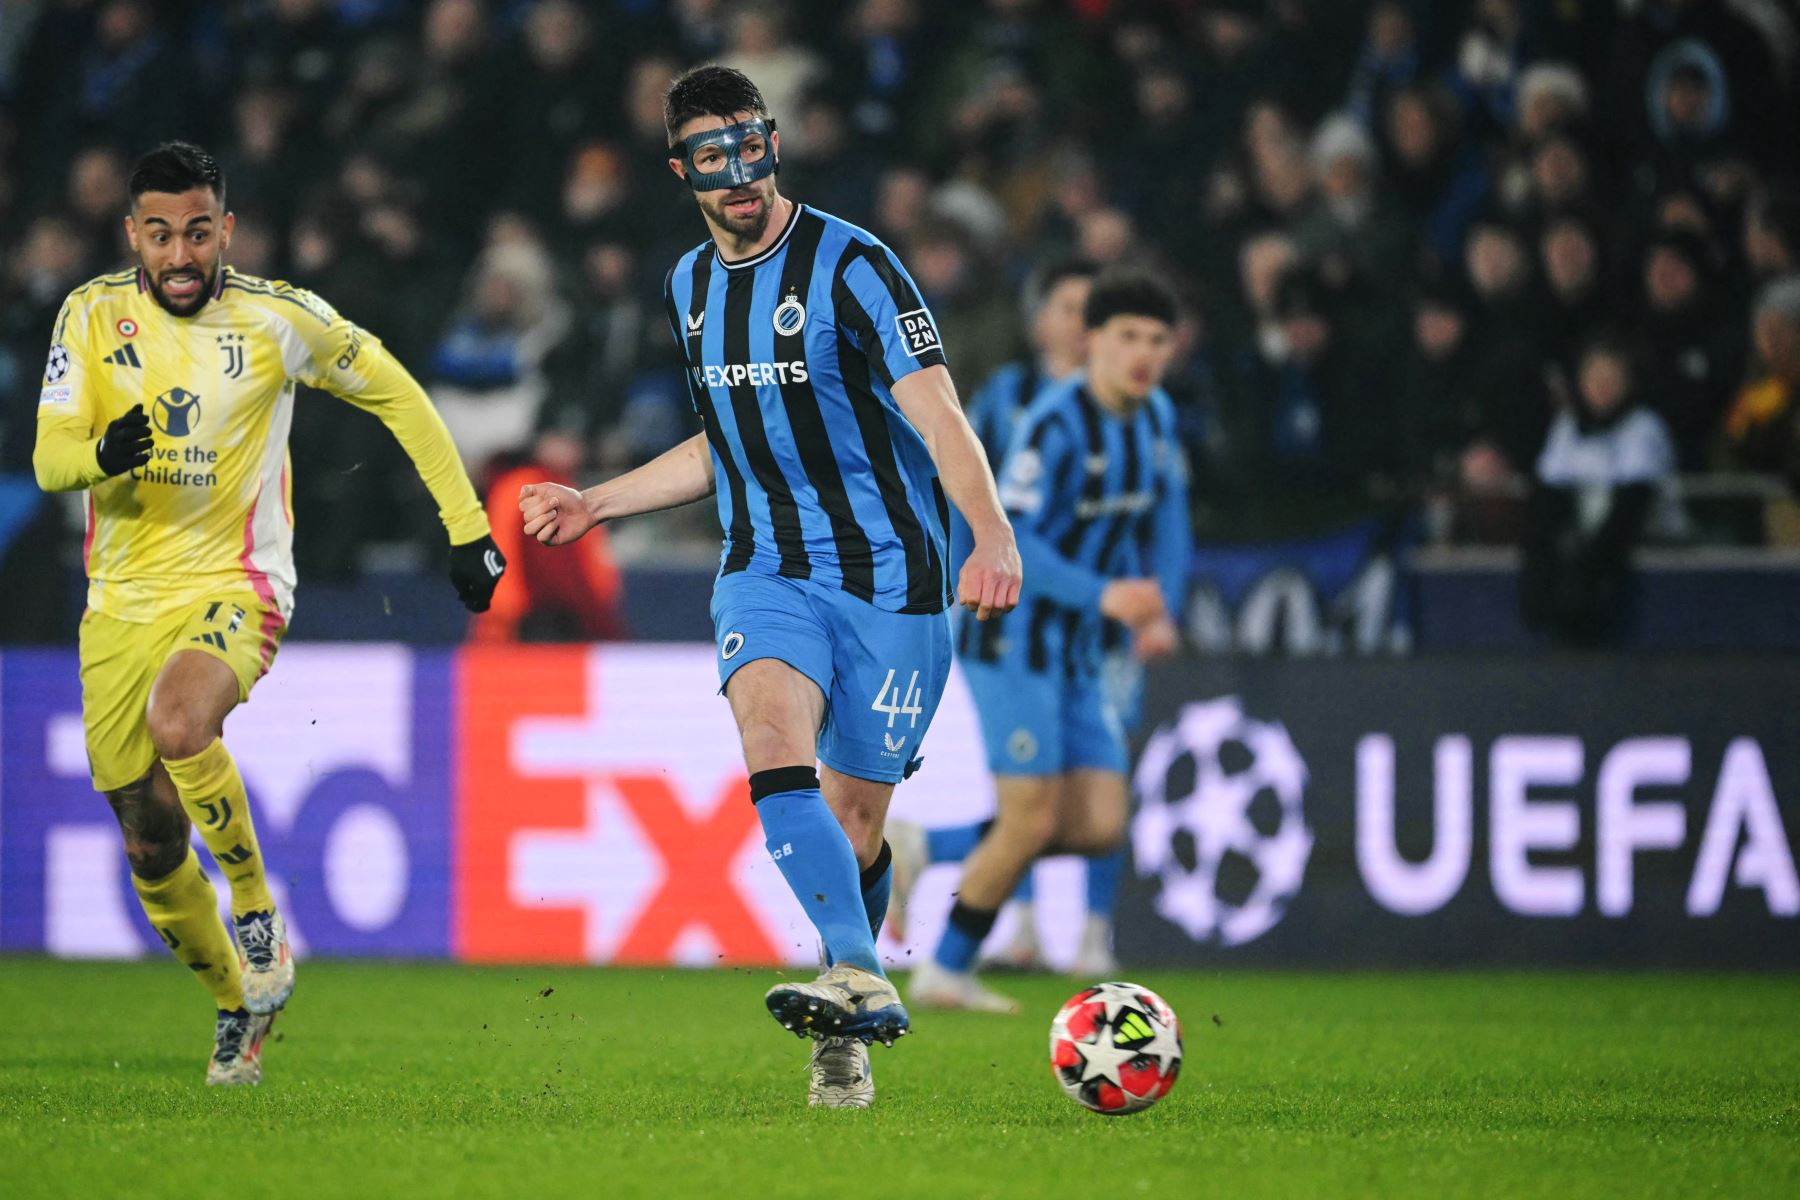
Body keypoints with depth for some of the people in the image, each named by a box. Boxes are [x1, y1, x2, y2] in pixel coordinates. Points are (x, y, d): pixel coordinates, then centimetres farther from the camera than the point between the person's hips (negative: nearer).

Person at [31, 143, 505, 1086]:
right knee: (151, 854, 5)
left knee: (178, 726, -36)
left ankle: (258, 913, -13)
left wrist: (465, 525, 4)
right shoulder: (93, 315, -2)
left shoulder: (277, 318, -6)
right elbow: (48, 459, -6)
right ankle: (238, 1005, 31)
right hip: (123, 602, 3)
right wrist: (104, 453, -30)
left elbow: (395, 394, 6)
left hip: (234, 587, -3)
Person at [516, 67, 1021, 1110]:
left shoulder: (850, 266, -9)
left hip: (889, 575, -4)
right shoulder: (691, 286, 12)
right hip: (768, 570, 4)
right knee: (773, 743, -26)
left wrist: (994, 537, -31)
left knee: (854, 818, 0)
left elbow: (939, 415, -17)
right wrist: (597, 504, 28)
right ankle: (863, 982, -37)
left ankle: (844, 1042, 20)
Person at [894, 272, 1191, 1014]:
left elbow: (1165, 522, 18)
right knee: (1031, 822, -9)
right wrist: (1102, 595, -32)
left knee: (1098, 827, -1)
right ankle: (946, 973, 8)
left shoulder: (1156, 420, 7)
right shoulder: (1055, 424, -18)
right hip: (1014, 639, -8)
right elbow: (1008, 540, -23)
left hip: (1078, 656, 8)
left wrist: (1161, 612, 1)